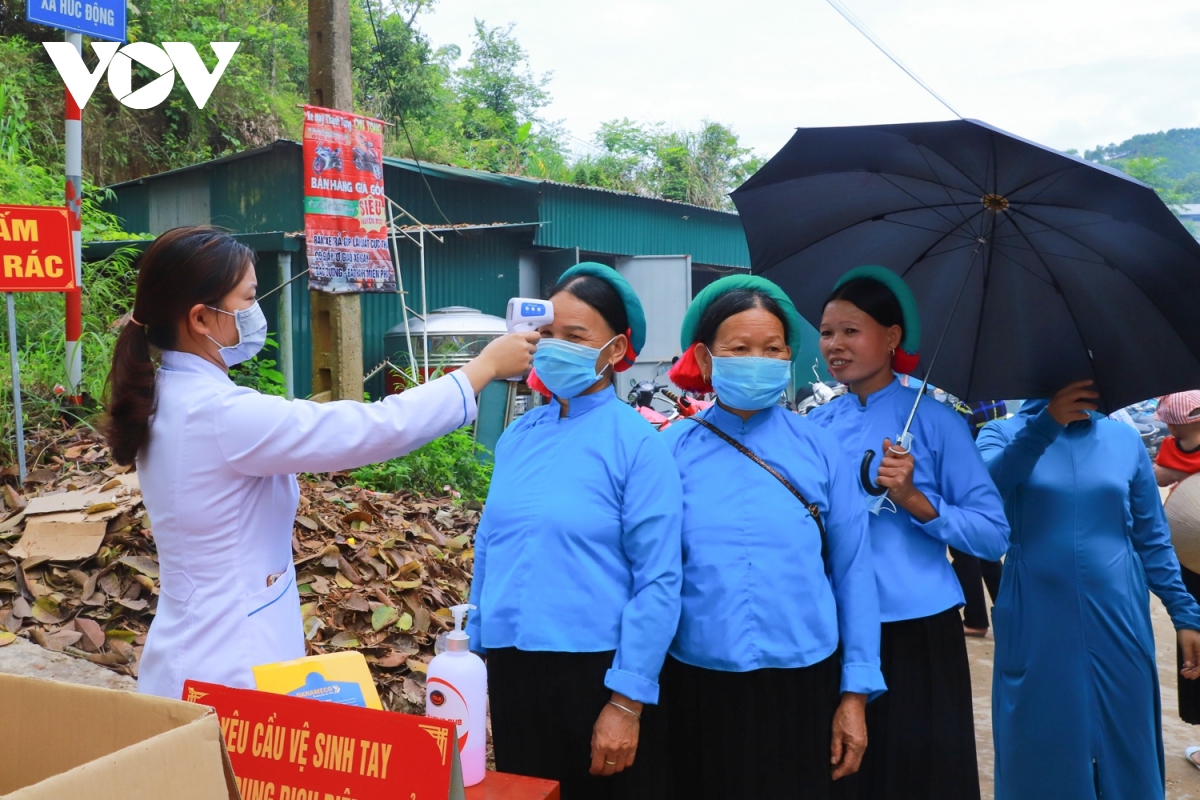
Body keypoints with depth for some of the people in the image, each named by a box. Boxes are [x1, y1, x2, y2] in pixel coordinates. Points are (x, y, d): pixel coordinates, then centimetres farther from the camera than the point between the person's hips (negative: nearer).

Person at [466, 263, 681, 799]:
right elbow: (489, 550, 12)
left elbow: (658, 582, -14)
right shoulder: (517, 437, 5)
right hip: (512, 669, 5)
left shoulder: (637, 443, -12)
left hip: (594, 671, -5)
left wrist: (627, 701, -15)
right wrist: (473, 651, 12)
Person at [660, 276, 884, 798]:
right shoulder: (674, 450, -2)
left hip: (803, 683, 1)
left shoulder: (819, 449, 0)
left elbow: (852, 573, 2)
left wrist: (856, 693, 0)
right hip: (698, 686, 0)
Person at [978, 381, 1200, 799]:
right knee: (1041, 758, 7)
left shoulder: (1125, 439, 7)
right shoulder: (1005, 433, 0)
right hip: (1037, 627, -2)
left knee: (1128, 752, 11)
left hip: (1118, 623, 2)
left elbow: (1153, 539, 10)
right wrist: (1045, 423, -31)